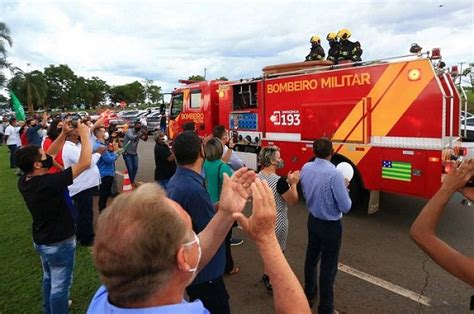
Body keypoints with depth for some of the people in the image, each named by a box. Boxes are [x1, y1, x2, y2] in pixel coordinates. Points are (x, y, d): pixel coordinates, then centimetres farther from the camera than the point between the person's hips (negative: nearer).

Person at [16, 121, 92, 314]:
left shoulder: (24, 181, -9)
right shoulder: (49, 182, -33)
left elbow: (50, 155, 2)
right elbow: (85, 162, -33)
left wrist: (64, 134, -7)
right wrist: (84, 135, -23)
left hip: (41, 240, 9)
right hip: (59, 243, -9)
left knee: (49, 278, 29)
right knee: (60, 284, 11)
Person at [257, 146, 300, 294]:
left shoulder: (258, 176, -3)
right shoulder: (279, 181, -28)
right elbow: (293, 200, -17)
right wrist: (293, 183, -8)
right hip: (276, 223, -8)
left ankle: (267, 275, 46)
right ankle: (272, 284, 29)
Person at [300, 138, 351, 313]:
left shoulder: (305, 168, -7)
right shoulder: (334, 174, -28)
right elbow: (345, 207, -21)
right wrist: (344, 187, -4)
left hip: (312, 220, 6)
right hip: (330, 225, -6)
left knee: (311, 257, 23)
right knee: (328, 266, 8)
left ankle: (308, 295, 43)